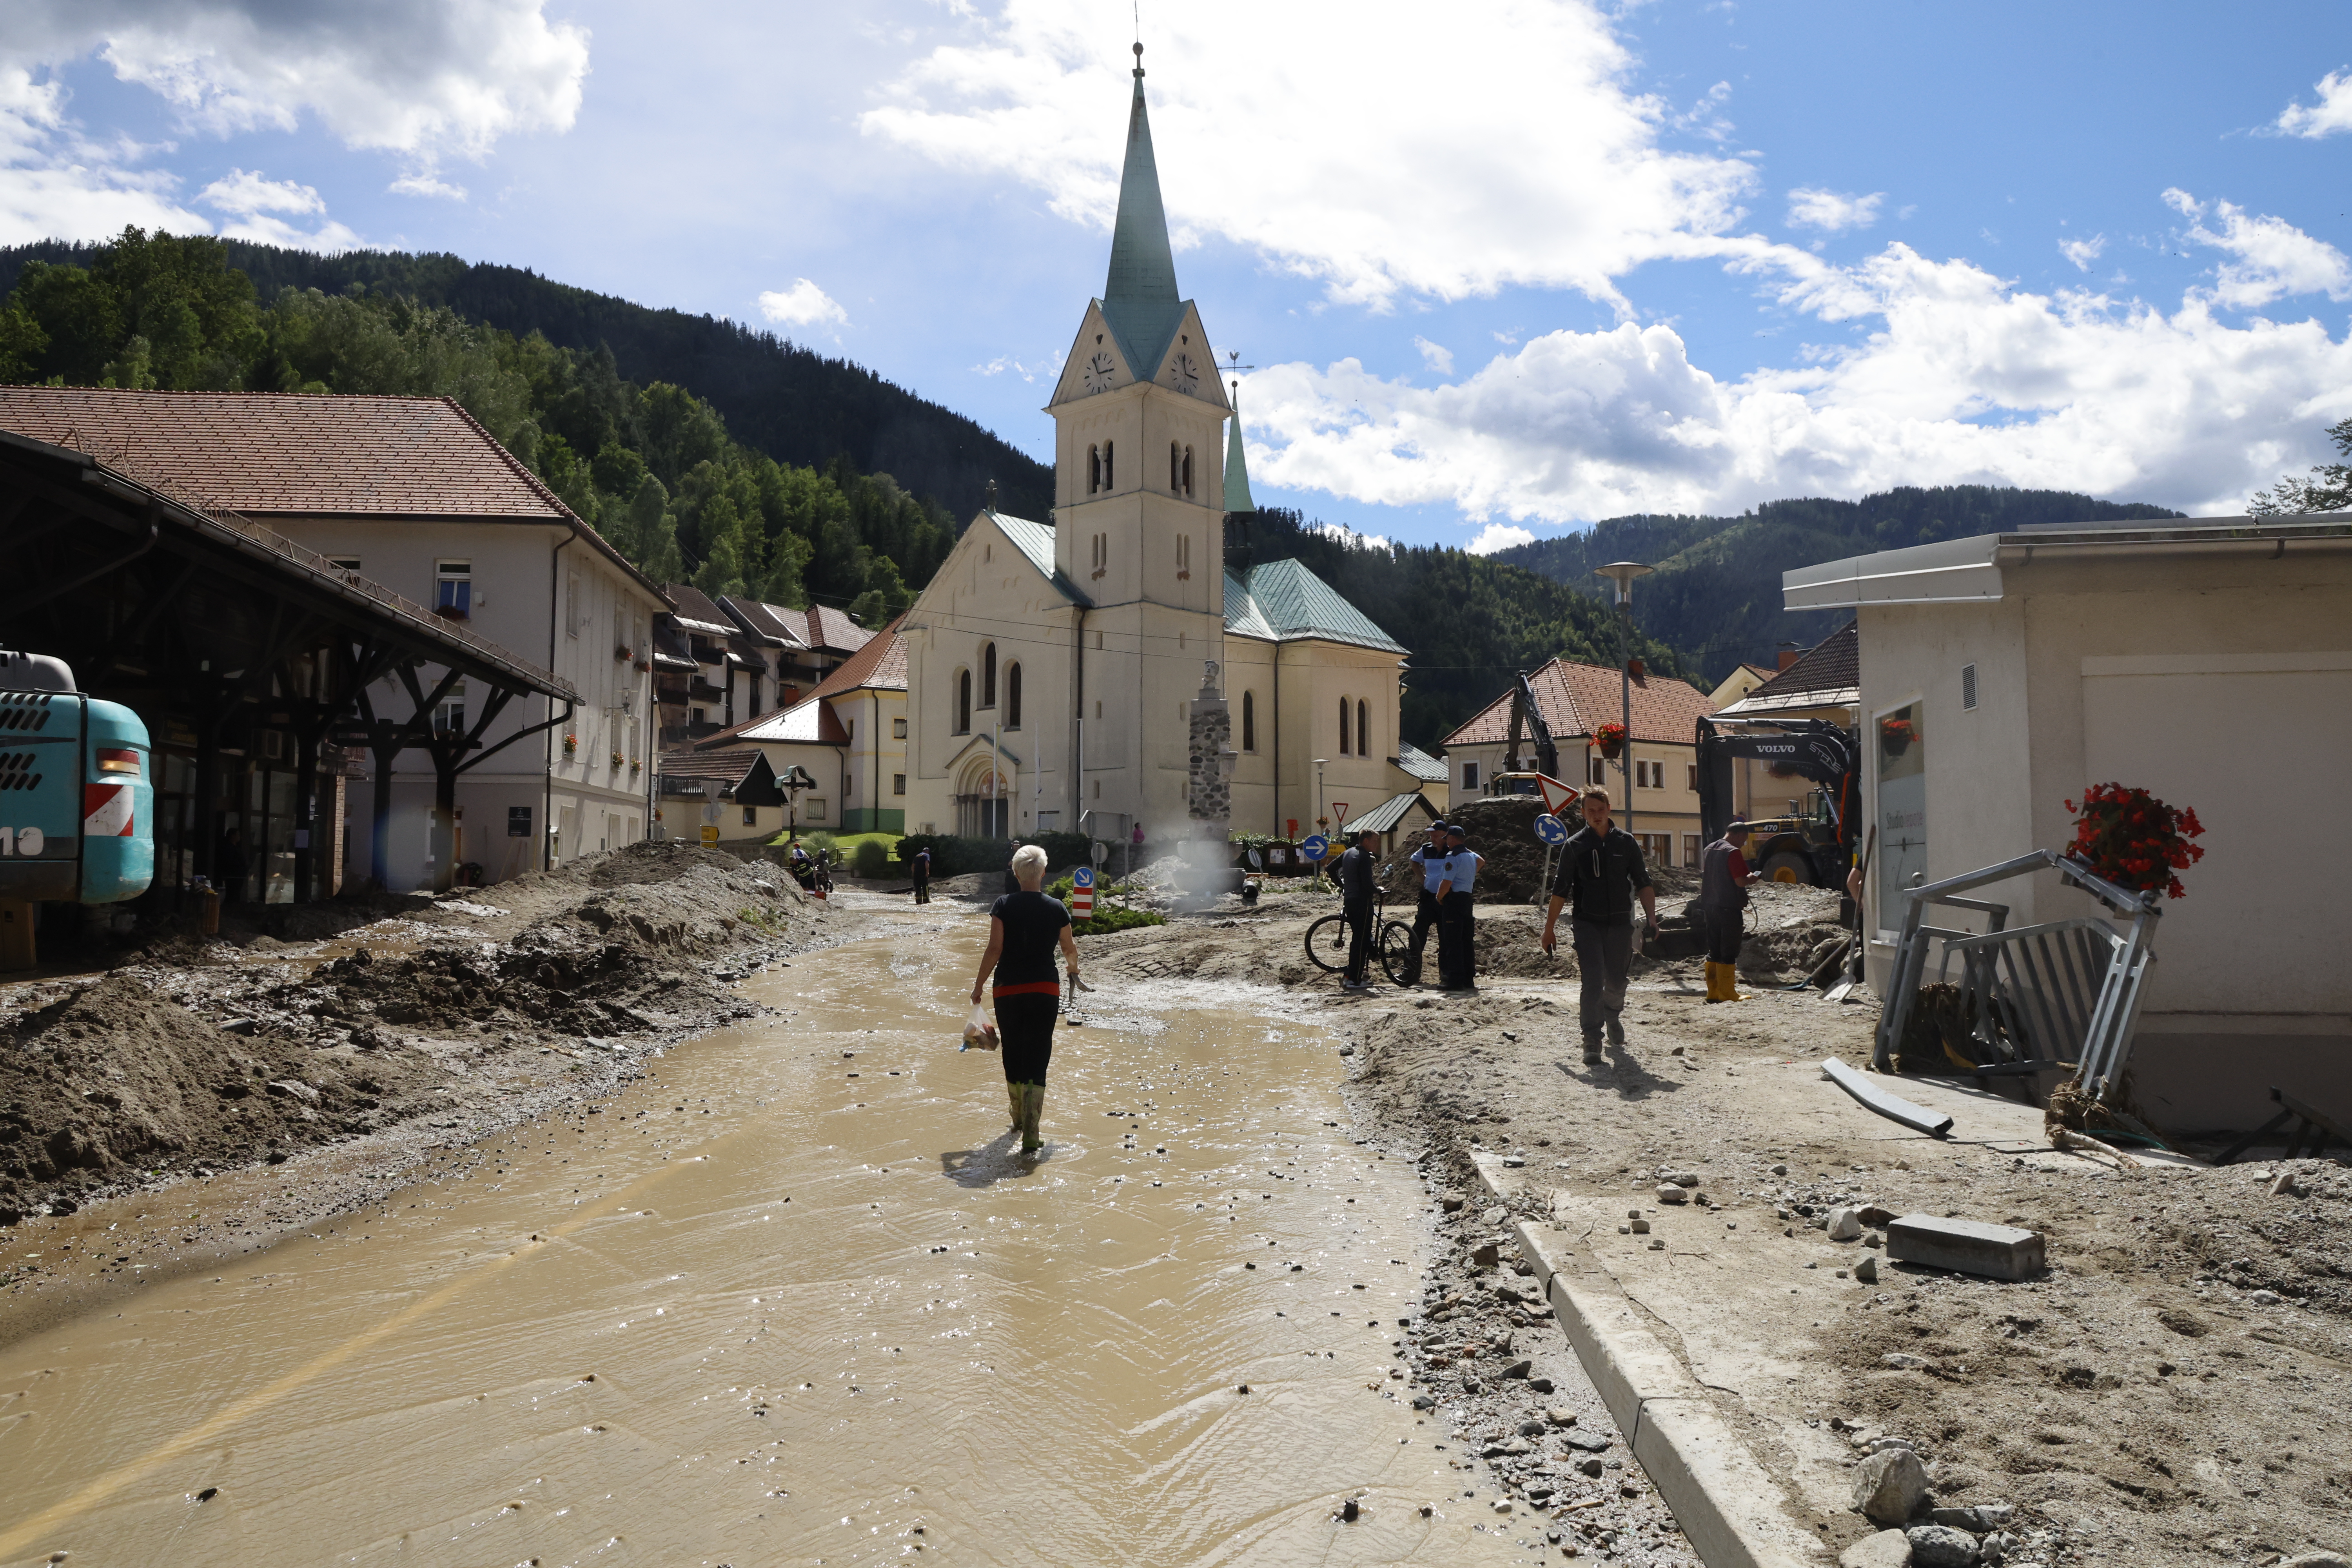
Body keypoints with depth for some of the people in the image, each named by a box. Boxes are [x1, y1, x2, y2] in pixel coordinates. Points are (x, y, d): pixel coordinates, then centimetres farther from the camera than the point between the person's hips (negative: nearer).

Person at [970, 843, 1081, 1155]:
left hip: (1008, 990, 0)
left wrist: (978, 986, 2)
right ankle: (1030, 1135, -9)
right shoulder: (1057, 909, -1)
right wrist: (1073, 967, 35)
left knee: (1013, 1056, 18)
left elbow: (994, 950, -9)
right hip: (1045, 990, 0)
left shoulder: (1004, 906, -5)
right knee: (1037, 1060, -1)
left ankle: (1019, 1119, 35)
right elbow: (1070, 949, 12)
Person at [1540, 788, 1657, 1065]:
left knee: (1616, 982, 12)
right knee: (1593, 981, -12)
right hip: (1587, 924, -2)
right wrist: (1549, 930, 2)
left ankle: (1613, 1018, 43)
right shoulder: (1574, 846, 0)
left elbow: (1643, 884, 7)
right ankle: (1592, 1042, -6)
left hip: (1620, 922, 2)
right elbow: (1560, 891, 3)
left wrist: (1651, 918, -5)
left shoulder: (1626, 842, 4)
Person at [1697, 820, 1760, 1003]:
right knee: (1729, 953, -2)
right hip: (1729, 908, -8)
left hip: (1710, 907, 8)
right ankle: (1727, 994, 0)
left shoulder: (1708, 849, 10)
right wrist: (1752, 878, 1)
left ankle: (1713, 993, 13)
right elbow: (1741, 882, -19)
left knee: (1713, 952, 11)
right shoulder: (1733, 852, -14)